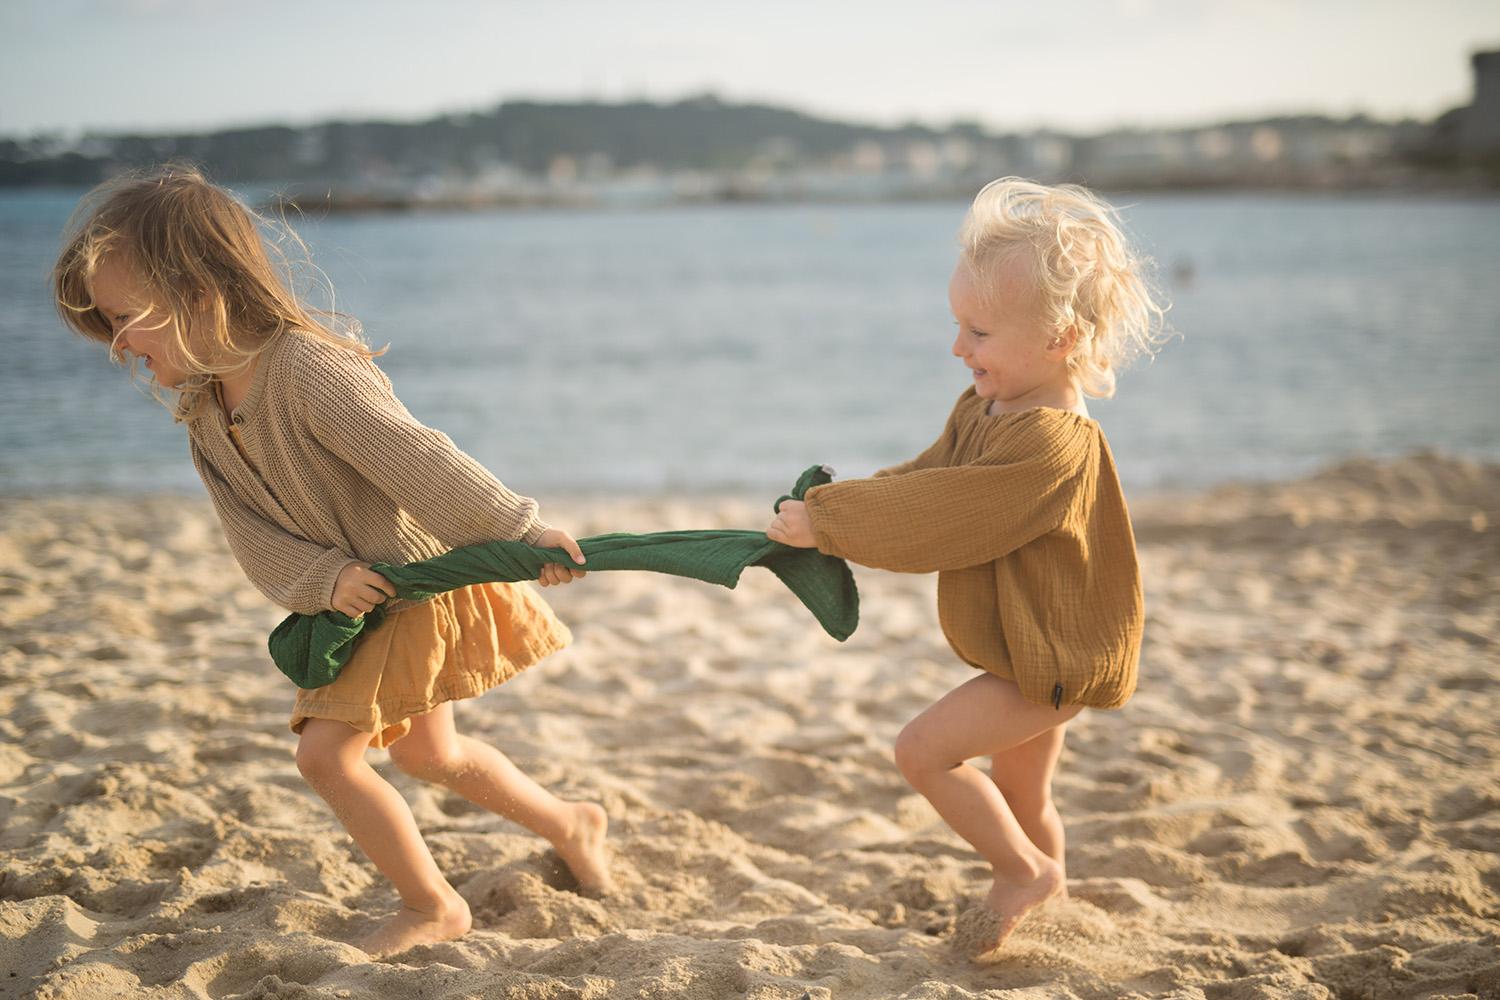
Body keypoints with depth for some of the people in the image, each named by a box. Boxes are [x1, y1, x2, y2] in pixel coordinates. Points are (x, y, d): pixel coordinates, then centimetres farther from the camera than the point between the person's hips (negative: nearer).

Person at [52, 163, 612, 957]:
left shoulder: (306, 366, -29)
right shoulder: (203, 418, -2)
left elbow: (418, 462, -34)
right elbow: (261, 546, -7)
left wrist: (520, 530, -35)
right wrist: (326, 579, -26)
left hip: (420, 585, -9)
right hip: (356, 601, 9)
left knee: (326, 751, -10)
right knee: (426, 751, 23)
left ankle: (431, 907, 10)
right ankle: (571, 825, 43)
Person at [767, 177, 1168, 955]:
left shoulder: (1052, 445, -30)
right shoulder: (985, 408, 2)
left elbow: (939, 519, -31)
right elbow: (920, 482, 5)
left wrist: (828, 520, -23)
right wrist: (831, 509, -12)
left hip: (1052, 661, -10)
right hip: (1028, 653, 10)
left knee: (923, 749, -13)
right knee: (1016, 799, 22)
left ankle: (1023, 871, 4)